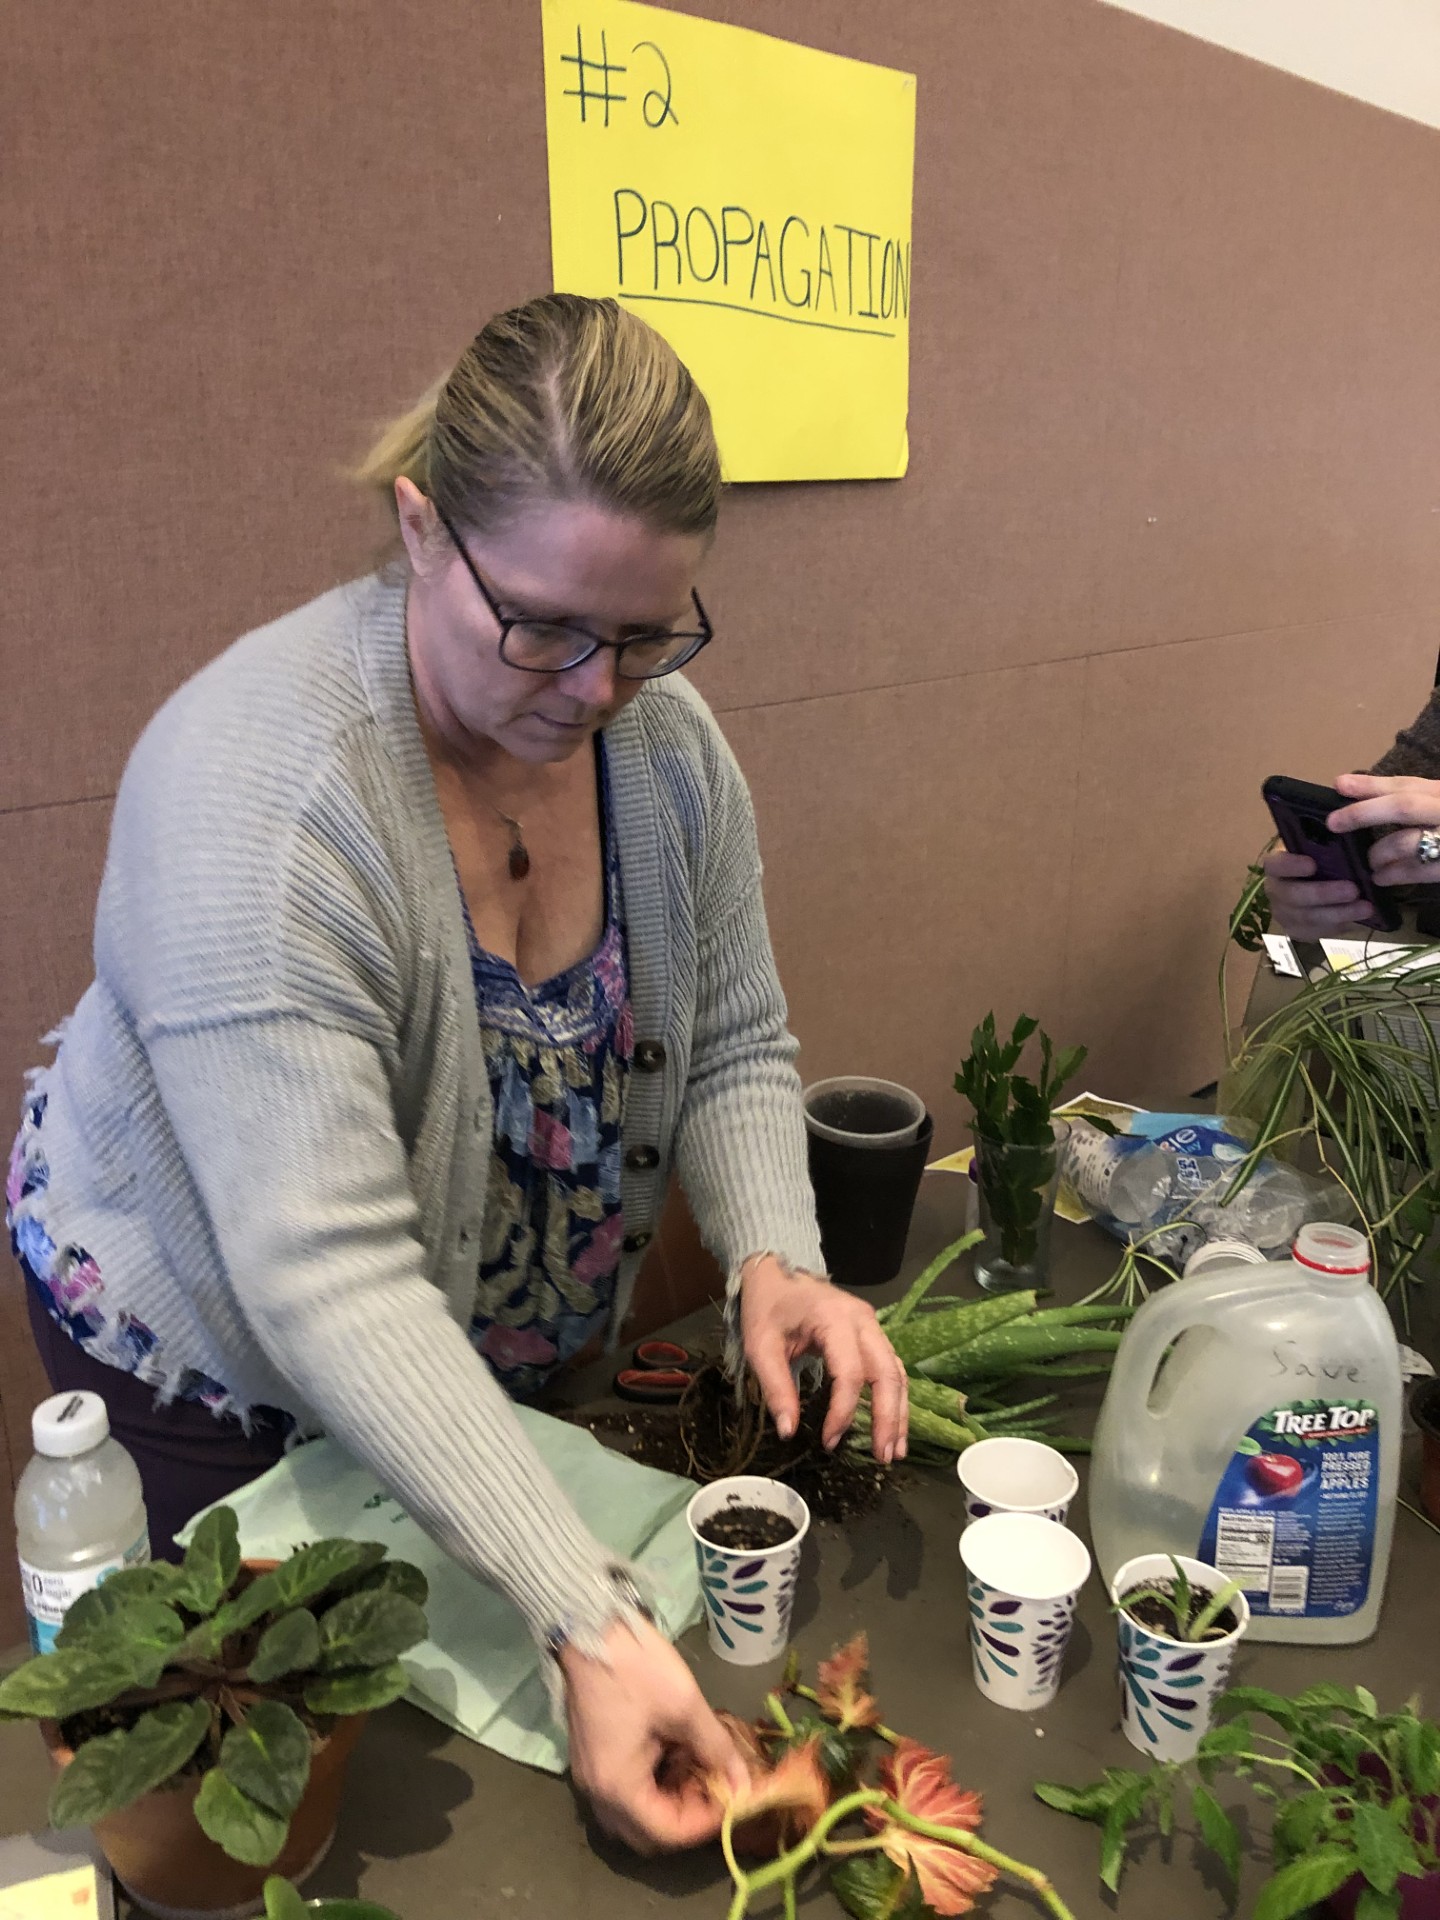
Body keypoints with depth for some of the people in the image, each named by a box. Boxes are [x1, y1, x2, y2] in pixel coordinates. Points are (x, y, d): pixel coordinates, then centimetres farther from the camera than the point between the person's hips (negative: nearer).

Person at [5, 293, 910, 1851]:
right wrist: (587, 1619, -40)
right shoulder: (252, 796, -35)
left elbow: (731, 1050, -5)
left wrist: (771, 1259, -25)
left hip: (513, 1346, 5)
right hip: (216, 1363, -4)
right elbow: (330, 1284, -37)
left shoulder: (664, 735, -15)